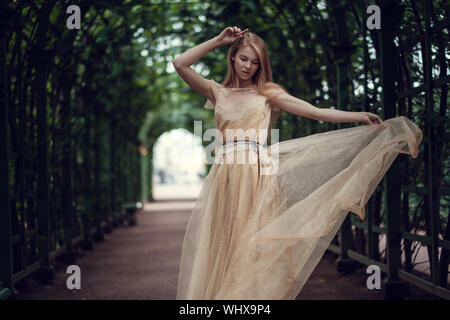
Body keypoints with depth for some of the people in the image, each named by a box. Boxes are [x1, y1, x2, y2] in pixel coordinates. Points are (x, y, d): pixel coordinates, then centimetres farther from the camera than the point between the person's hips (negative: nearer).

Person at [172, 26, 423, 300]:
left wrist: (361, 117, -1)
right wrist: (219, 40, 9)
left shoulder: (268, 94, 13)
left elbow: (316, 112, 7)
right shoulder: (218, 92, 16)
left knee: (254, 245, -7)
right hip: (224, 178, 1)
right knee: (222, 250, -3)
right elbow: (180, 64, 7)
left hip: (258, 177, -1)